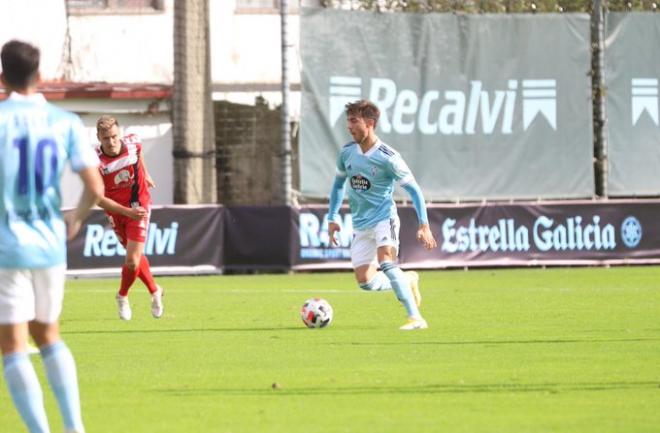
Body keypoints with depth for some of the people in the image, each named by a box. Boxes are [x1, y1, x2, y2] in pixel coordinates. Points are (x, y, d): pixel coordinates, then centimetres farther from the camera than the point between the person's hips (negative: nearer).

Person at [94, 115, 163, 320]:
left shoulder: (132, 142, -17)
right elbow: (99, 198, -23)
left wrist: (145, 174, 24)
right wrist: (127, 212, -30)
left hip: (138, 206, 0)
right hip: (116, 211, 0)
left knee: (133, 260, -10)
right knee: (135, 257, 16)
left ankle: (122, 296, 18)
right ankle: (155, 291, 42)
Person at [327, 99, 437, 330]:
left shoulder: (388, 157, -15)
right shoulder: (347, 153, 2)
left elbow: (413, 189, -8)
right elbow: (338, 183, 20)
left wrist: (424, 225, -14)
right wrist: (332, 218, 17)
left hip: (383, 218, -6)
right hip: (360, 224, 6)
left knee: (386, 264, -29)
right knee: (365, 281, -1)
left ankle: (416, 318, -28)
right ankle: (408, 281, 26)